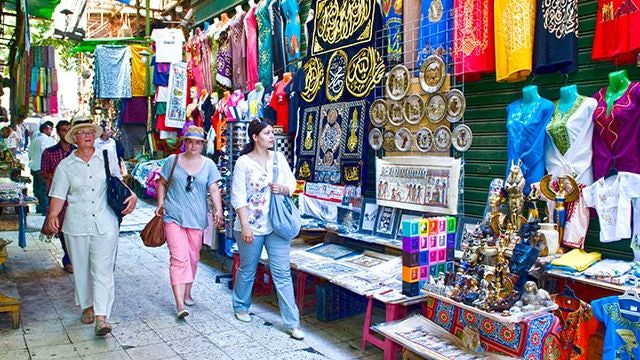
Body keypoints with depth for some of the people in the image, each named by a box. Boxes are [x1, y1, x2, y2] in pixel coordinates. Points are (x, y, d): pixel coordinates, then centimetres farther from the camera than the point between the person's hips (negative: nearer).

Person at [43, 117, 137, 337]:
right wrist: (52, 216, -17)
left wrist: (131, 195, 0)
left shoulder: (108, 158, 5)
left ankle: (101, 316, -6)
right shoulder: (65, 166, 3)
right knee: (81, 269, 13)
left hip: (105, 224, -1)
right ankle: (87, 306, 33)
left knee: (103, 270, -6)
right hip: (76, 225, 1)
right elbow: (58, 196, 0)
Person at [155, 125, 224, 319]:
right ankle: (179, 304, -14)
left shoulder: (208, 165, 5)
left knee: (193, 258, 13)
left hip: (197, 218, 3)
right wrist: (161, 203, 0)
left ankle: (187, 293, 33)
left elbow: (214, 190, -1)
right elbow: (162, 183, 13)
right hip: (174, 216, -2)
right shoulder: (173, 160, 4)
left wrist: (218, 210, -16)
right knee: (179, 258, -12)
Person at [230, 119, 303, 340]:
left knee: (282, 273, 1)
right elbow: (238, 197, -10)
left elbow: (292, 182, 12)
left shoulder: (279, 158, 5)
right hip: (251, 226, -3)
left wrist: (283, 189, -12)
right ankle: (241, 307, 39)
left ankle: (292, 323, 6)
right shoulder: (243, 162, -7)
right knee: (247, 270, 14)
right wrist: (245, 226, -16)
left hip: (276, 225, 3)